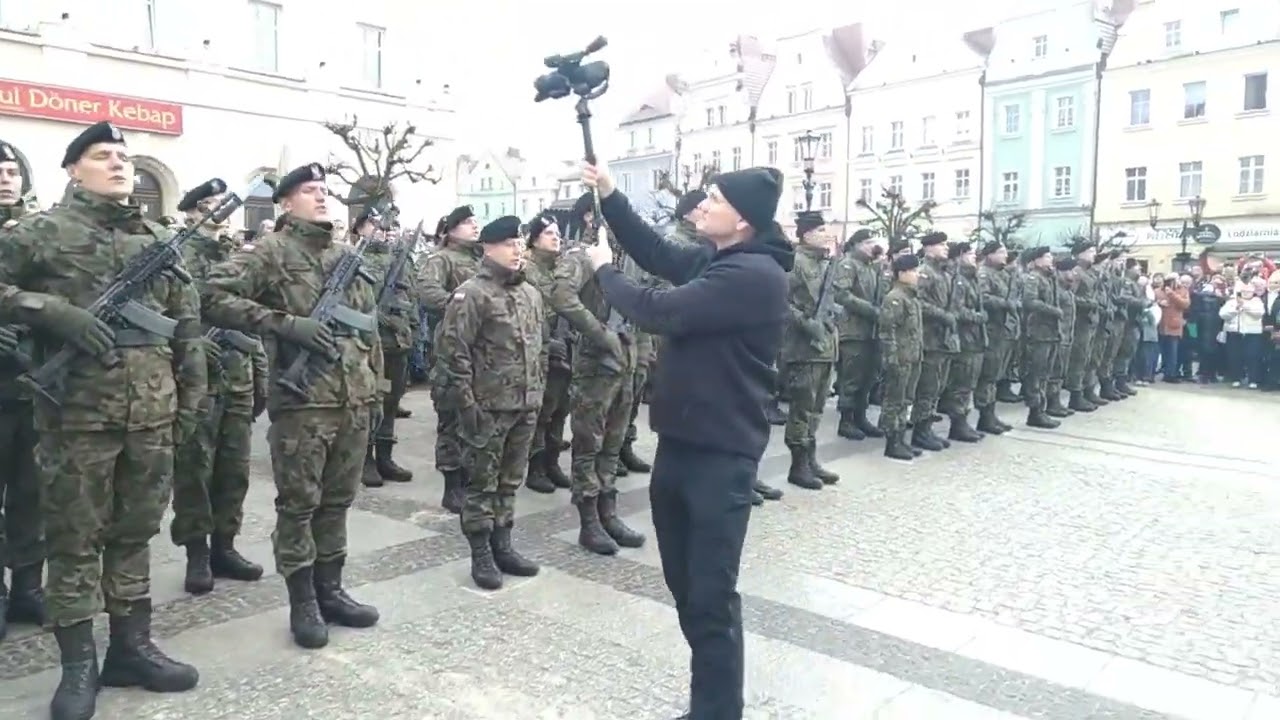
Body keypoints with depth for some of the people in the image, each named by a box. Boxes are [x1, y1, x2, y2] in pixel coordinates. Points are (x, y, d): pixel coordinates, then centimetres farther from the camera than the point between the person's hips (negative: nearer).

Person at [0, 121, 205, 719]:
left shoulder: (160, 240, 13)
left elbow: (187, 327, 15)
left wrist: (191, 398, 11)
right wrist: (55, 311, -17)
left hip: (153, 410, 4)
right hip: (78, 410, -4)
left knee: (135, 532, 12)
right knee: (75, 537, 5)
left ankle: (132, 647, 24)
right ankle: (78, 665, 16)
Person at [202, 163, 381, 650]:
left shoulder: (347, 257, 16)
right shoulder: (271, 251, -3)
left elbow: (370, 327, 20)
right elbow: (215, 297, -14)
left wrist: (376, 389, 16)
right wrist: (286, 323, -19)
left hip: (354, 400, 6)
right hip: (302, 400, -6)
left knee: (337, 501, 14)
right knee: (298, 504, 3)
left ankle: (330, 590, 26)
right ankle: (302, 603, 15)